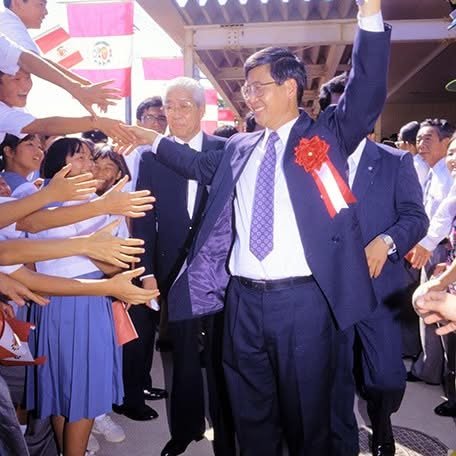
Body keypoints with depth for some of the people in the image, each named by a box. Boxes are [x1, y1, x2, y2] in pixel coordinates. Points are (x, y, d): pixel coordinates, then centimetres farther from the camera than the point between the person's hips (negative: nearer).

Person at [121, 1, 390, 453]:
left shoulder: (326, 135, 2)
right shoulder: (239, 147, 14)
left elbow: (366, 94, -10)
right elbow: (202, 165, 30)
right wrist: (154, 140, 30)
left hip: (302, 299, -4)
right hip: (242, 300, 5)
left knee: (306, 415, 12)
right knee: (249, 413, 18)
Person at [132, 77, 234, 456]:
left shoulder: (226, 150, -2)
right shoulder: (151, 157, 3)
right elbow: (144, 218, 2)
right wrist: (148, 271, -2)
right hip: (174, 270, 2)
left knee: (219, 354, 10)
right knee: (184, 355, 17)